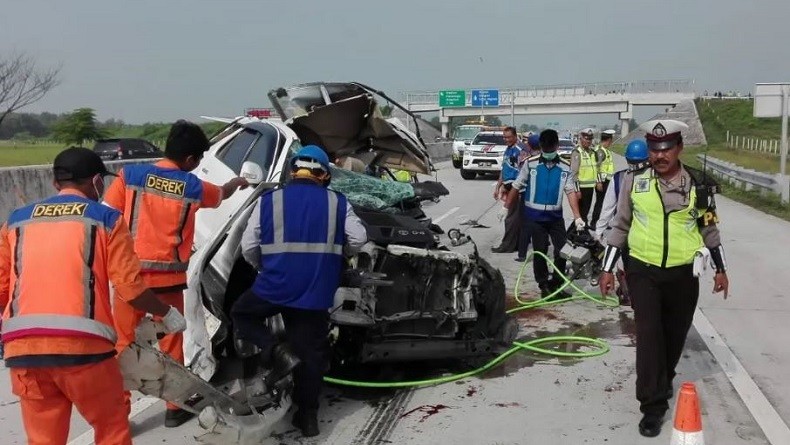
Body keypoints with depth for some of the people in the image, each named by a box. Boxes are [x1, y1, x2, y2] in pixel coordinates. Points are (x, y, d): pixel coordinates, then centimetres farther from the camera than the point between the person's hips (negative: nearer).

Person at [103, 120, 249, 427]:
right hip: (168, 278, 0)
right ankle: (174, 407, 25)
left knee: (122, 343, 10)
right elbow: (222, 194, 22)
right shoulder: (194, 187, 0)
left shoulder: (130, 175, -3)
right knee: (171, 342, 14)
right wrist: (238, 182, 44)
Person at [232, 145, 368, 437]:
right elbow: (358, 240, 3)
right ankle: (307, 416, 18)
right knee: (311, 353, 12)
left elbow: (248, 248, 2)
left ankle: (275, 351, 1)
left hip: (274, 285, -2)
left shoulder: (268, 201, 0)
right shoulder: (338, 203, 2)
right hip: (316, 293, 2)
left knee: (241, 314, 24)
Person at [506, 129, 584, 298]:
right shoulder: (531, 164, -5)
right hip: (534, 215, -2)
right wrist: (506, 208, 3)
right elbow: (516, 187, 2)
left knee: (562, 250, 2)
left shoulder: (565, 168, -1)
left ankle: (556, 285, 17)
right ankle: (544, 285, 15)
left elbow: (571, 191, -5)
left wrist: (577, 217, -15)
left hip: (555, 215, 2)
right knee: (540, 250, 3)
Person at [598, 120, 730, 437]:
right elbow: (620, 226, 4)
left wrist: (721, 269, 11)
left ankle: (664, 382, 41)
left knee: (674, 335, 14)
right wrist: (608, 268, 2)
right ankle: (653, 405, -1)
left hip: (683, 274, 1)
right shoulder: (634, 182, -3)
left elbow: (709, 229, 9)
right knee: (649, 334, -8)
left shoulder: (699, 184, -2)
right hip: (643, 271, -1)